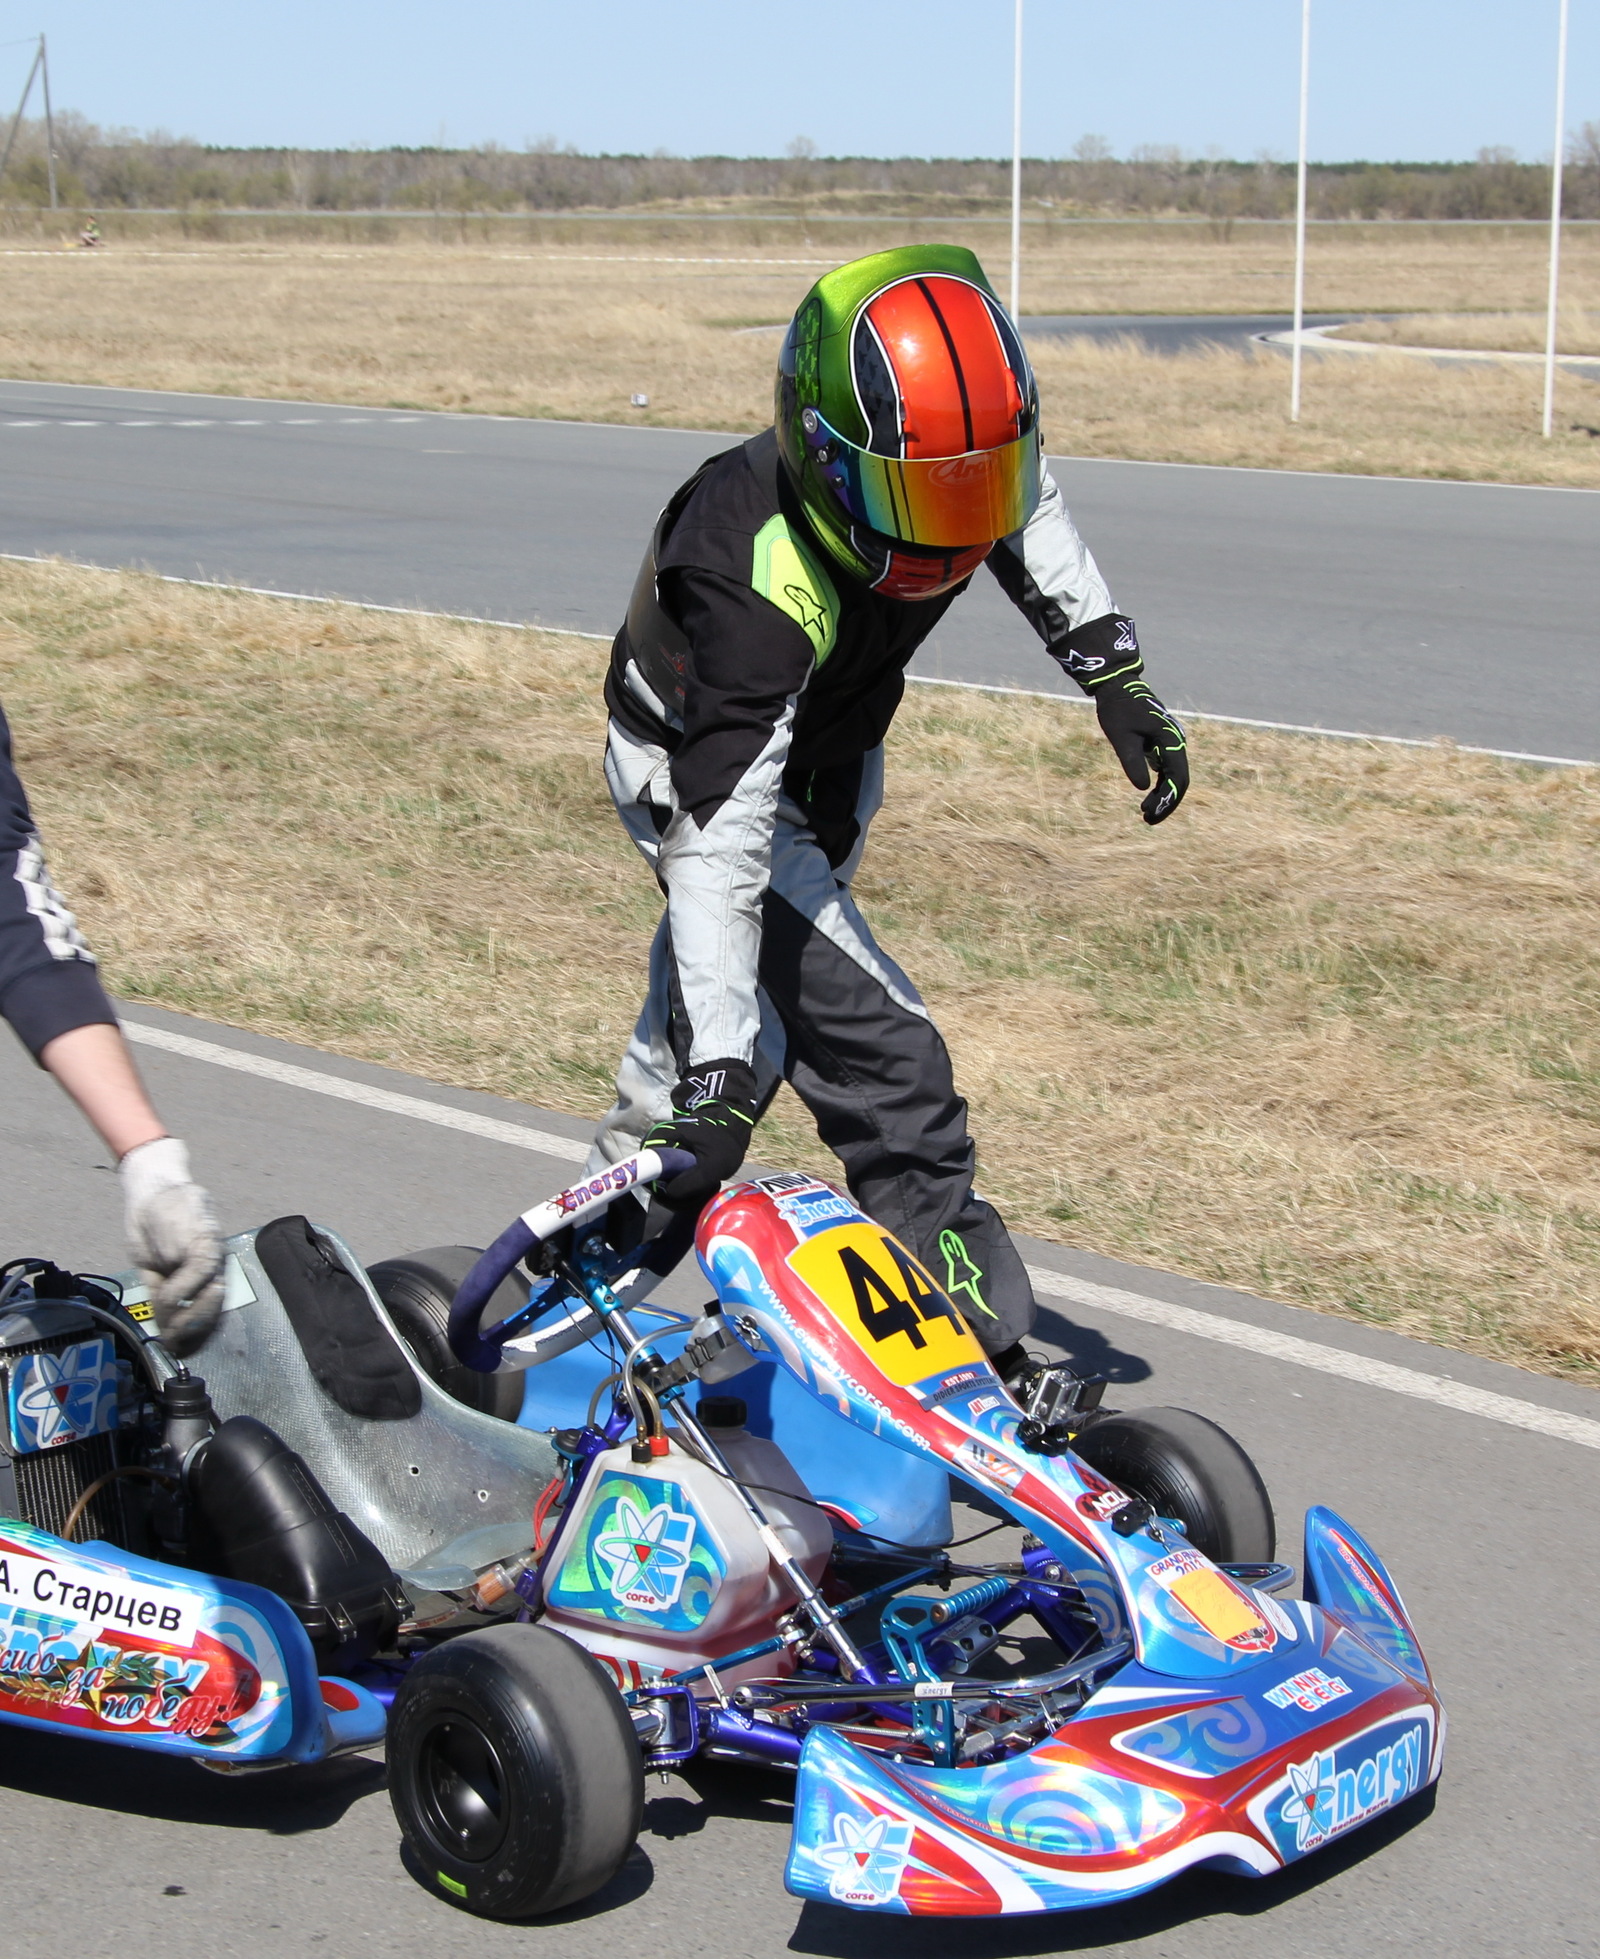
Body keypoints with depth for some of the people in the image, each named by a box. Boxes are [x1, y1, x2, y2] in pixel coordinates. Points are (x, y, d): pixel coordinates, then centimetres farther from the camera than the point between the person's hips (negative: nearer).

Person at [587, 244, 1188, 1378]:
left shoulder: (965, 438, -21)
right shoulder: (758, 589, -41)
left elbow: (1027, 509, 6)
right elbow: (721, 843, -43)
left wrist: (1114, 672, 3)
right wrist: (720, 1083, -47)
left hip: (833, 755, 8)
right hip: (705, 775, -8)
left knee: (749, 1026, 21)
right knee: (882, 1060, -18)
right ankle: (981, 1350, -8)